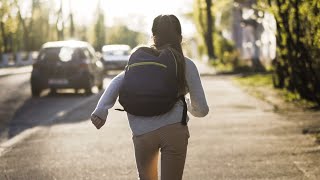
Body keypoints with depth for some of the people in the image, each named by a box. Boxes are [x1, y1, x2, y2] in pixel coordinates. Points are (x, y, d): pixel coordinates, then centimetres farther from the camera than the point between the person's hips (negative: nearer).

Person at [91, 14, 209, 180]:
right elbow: (201, 109, 11)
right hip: (174, 129, -2)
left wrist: (101, 111, -11)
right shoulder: (186, 65, 9)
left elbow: (117, 82, -4)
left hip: (142, 133, 2)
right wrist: (189, 106, 33)